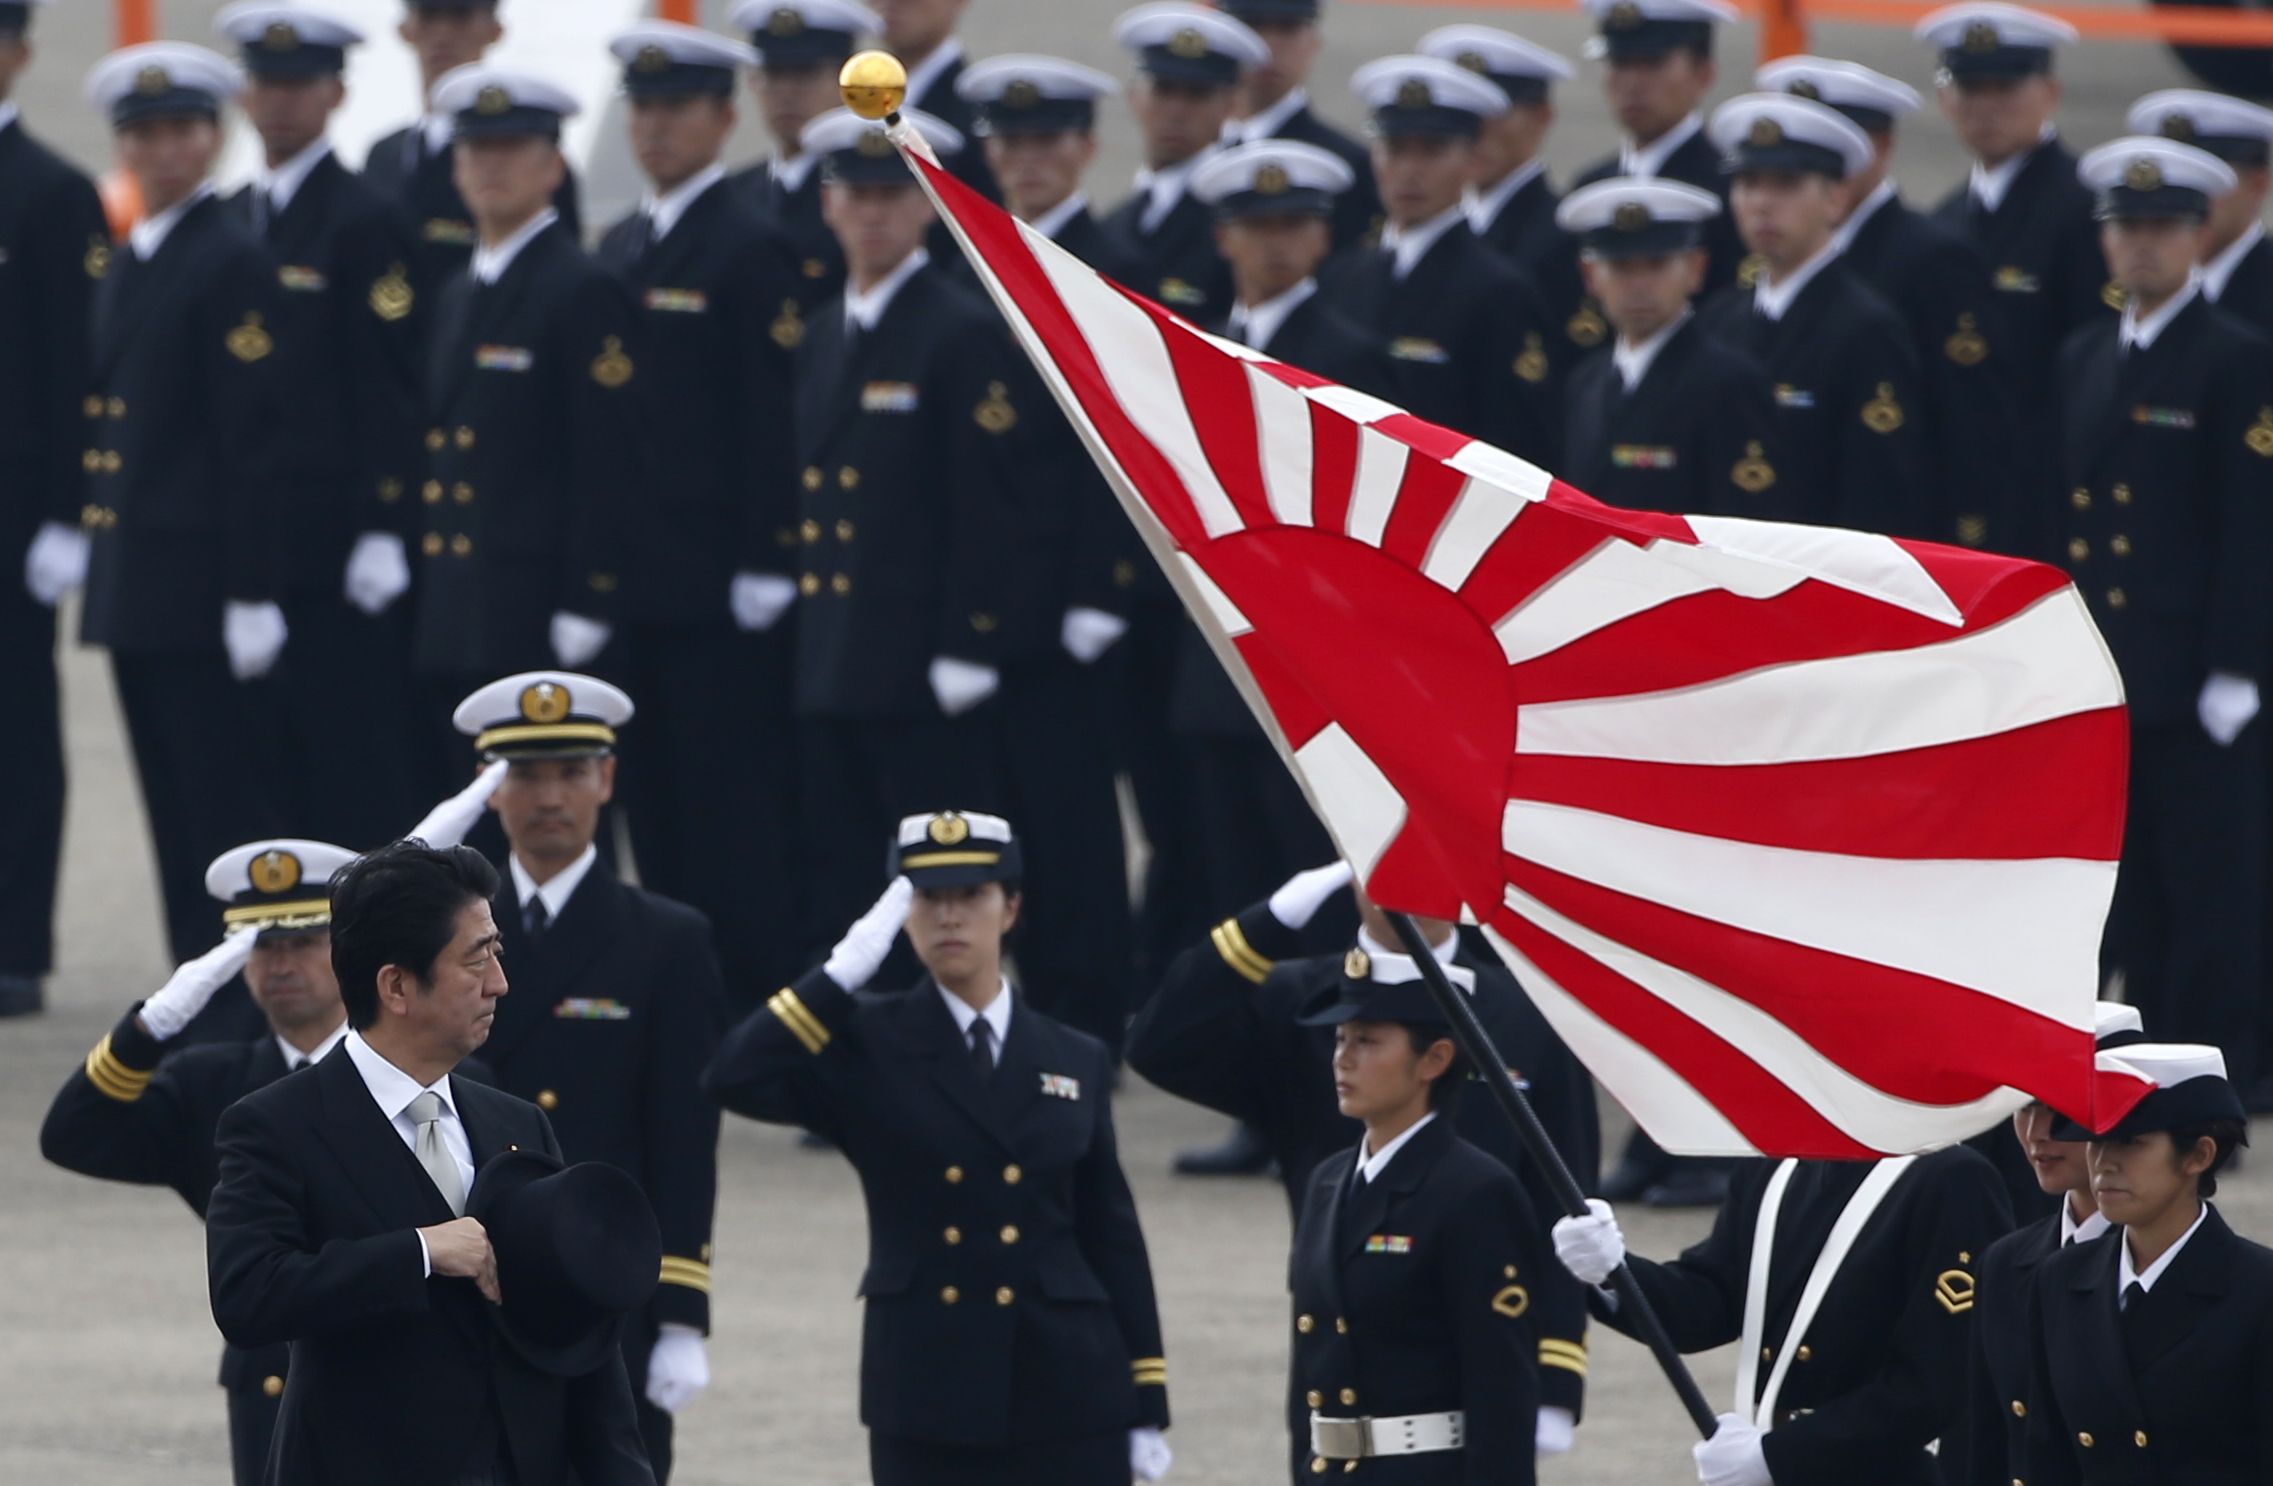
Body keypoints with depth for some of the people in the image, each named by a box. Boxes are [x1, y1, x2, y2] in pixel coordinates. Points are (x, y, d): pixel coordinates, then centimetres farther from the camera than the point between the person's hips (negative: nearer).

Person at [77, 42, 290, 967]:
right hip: (132, 579, 8)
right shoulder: (126, 266, 16)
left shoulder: (231, 265, -10)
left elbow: (254, 438, -14)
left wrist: (252, 592, -17)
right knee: (171, 800, 10)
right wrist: (98, 559, 16)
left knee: (221, 796, -6)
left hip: (198, 582, -8)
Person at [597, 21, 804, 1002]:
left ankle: (762, 988, -1)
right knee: (654, 806, 9)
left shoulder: (750, 249, -9)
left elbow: (775, 415, -13)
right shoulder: (620, 250, 15)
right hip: (636, 580, 8)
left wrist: (767, 564, -16)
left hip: (722, 586, -8)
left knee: (738, 806, -5)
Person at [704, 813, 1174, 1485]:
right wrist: (842, 973, -16)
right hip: (927, 1404, -1)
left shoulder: (1076, 1063, 9)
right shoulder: (865, 1047, 2)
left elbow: (1113, 1240, 9)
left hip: (1068, 1402, 1)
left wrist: (1147, 1408, 6)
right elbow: (734, 1080, -16)